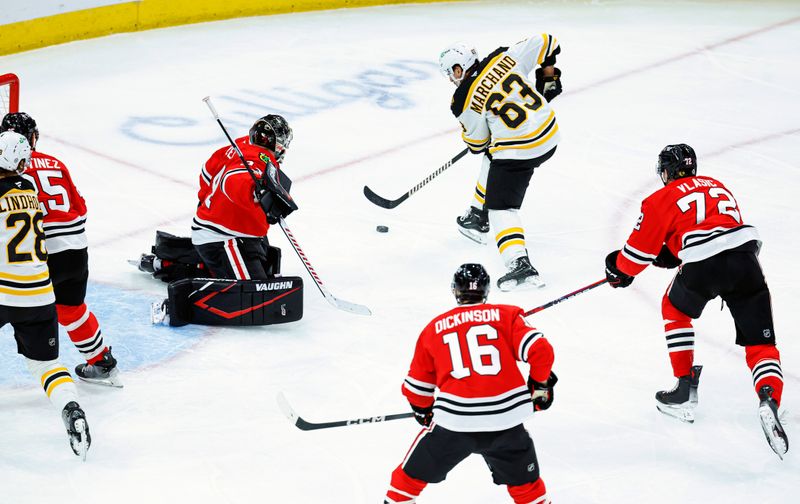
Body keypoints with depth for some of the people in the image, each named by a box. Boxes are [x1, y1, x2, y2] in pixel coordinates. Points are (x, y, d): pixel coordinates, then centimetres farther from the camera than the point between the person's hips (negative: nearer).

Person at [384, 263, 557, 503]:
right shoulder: (506, 316, 7)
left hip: (454, 419, 0)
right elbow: (540, 350, -4)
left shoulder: (434, 328, 12)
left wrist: (423, 410, 39)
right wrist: (541, 383, 15)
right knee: (525, 483, 21)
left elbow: (417, 384, 19)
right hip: (504, 418, 0)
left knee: (413, 473, 21)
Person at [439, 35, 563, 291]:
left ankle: (520, 264, -20)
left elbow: (477, 143, 2)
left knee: (501, 207, -1)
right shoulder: (504, 57, -1)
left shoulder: (465, 100, -11)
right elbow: (543, 43, 5)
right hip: (549, 133, 8)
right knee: (493, 159, 33)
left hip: (518, 149, -8)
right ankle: (478, 218, 46)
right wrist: (547, 75, 21)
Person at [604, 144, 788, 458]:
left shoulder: (662, 200, 13)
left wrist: (620, 271, 37)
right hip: (745, 258, 3)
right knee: (761, 344, 6)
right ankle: (769, 400, -21)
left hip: (703, 267, -3)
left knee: (675, 311, 28)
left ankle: (685, 391, 26)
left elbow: (641, 248, 16)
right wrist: (673, 255, 39)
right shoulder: (717, 187, 30)